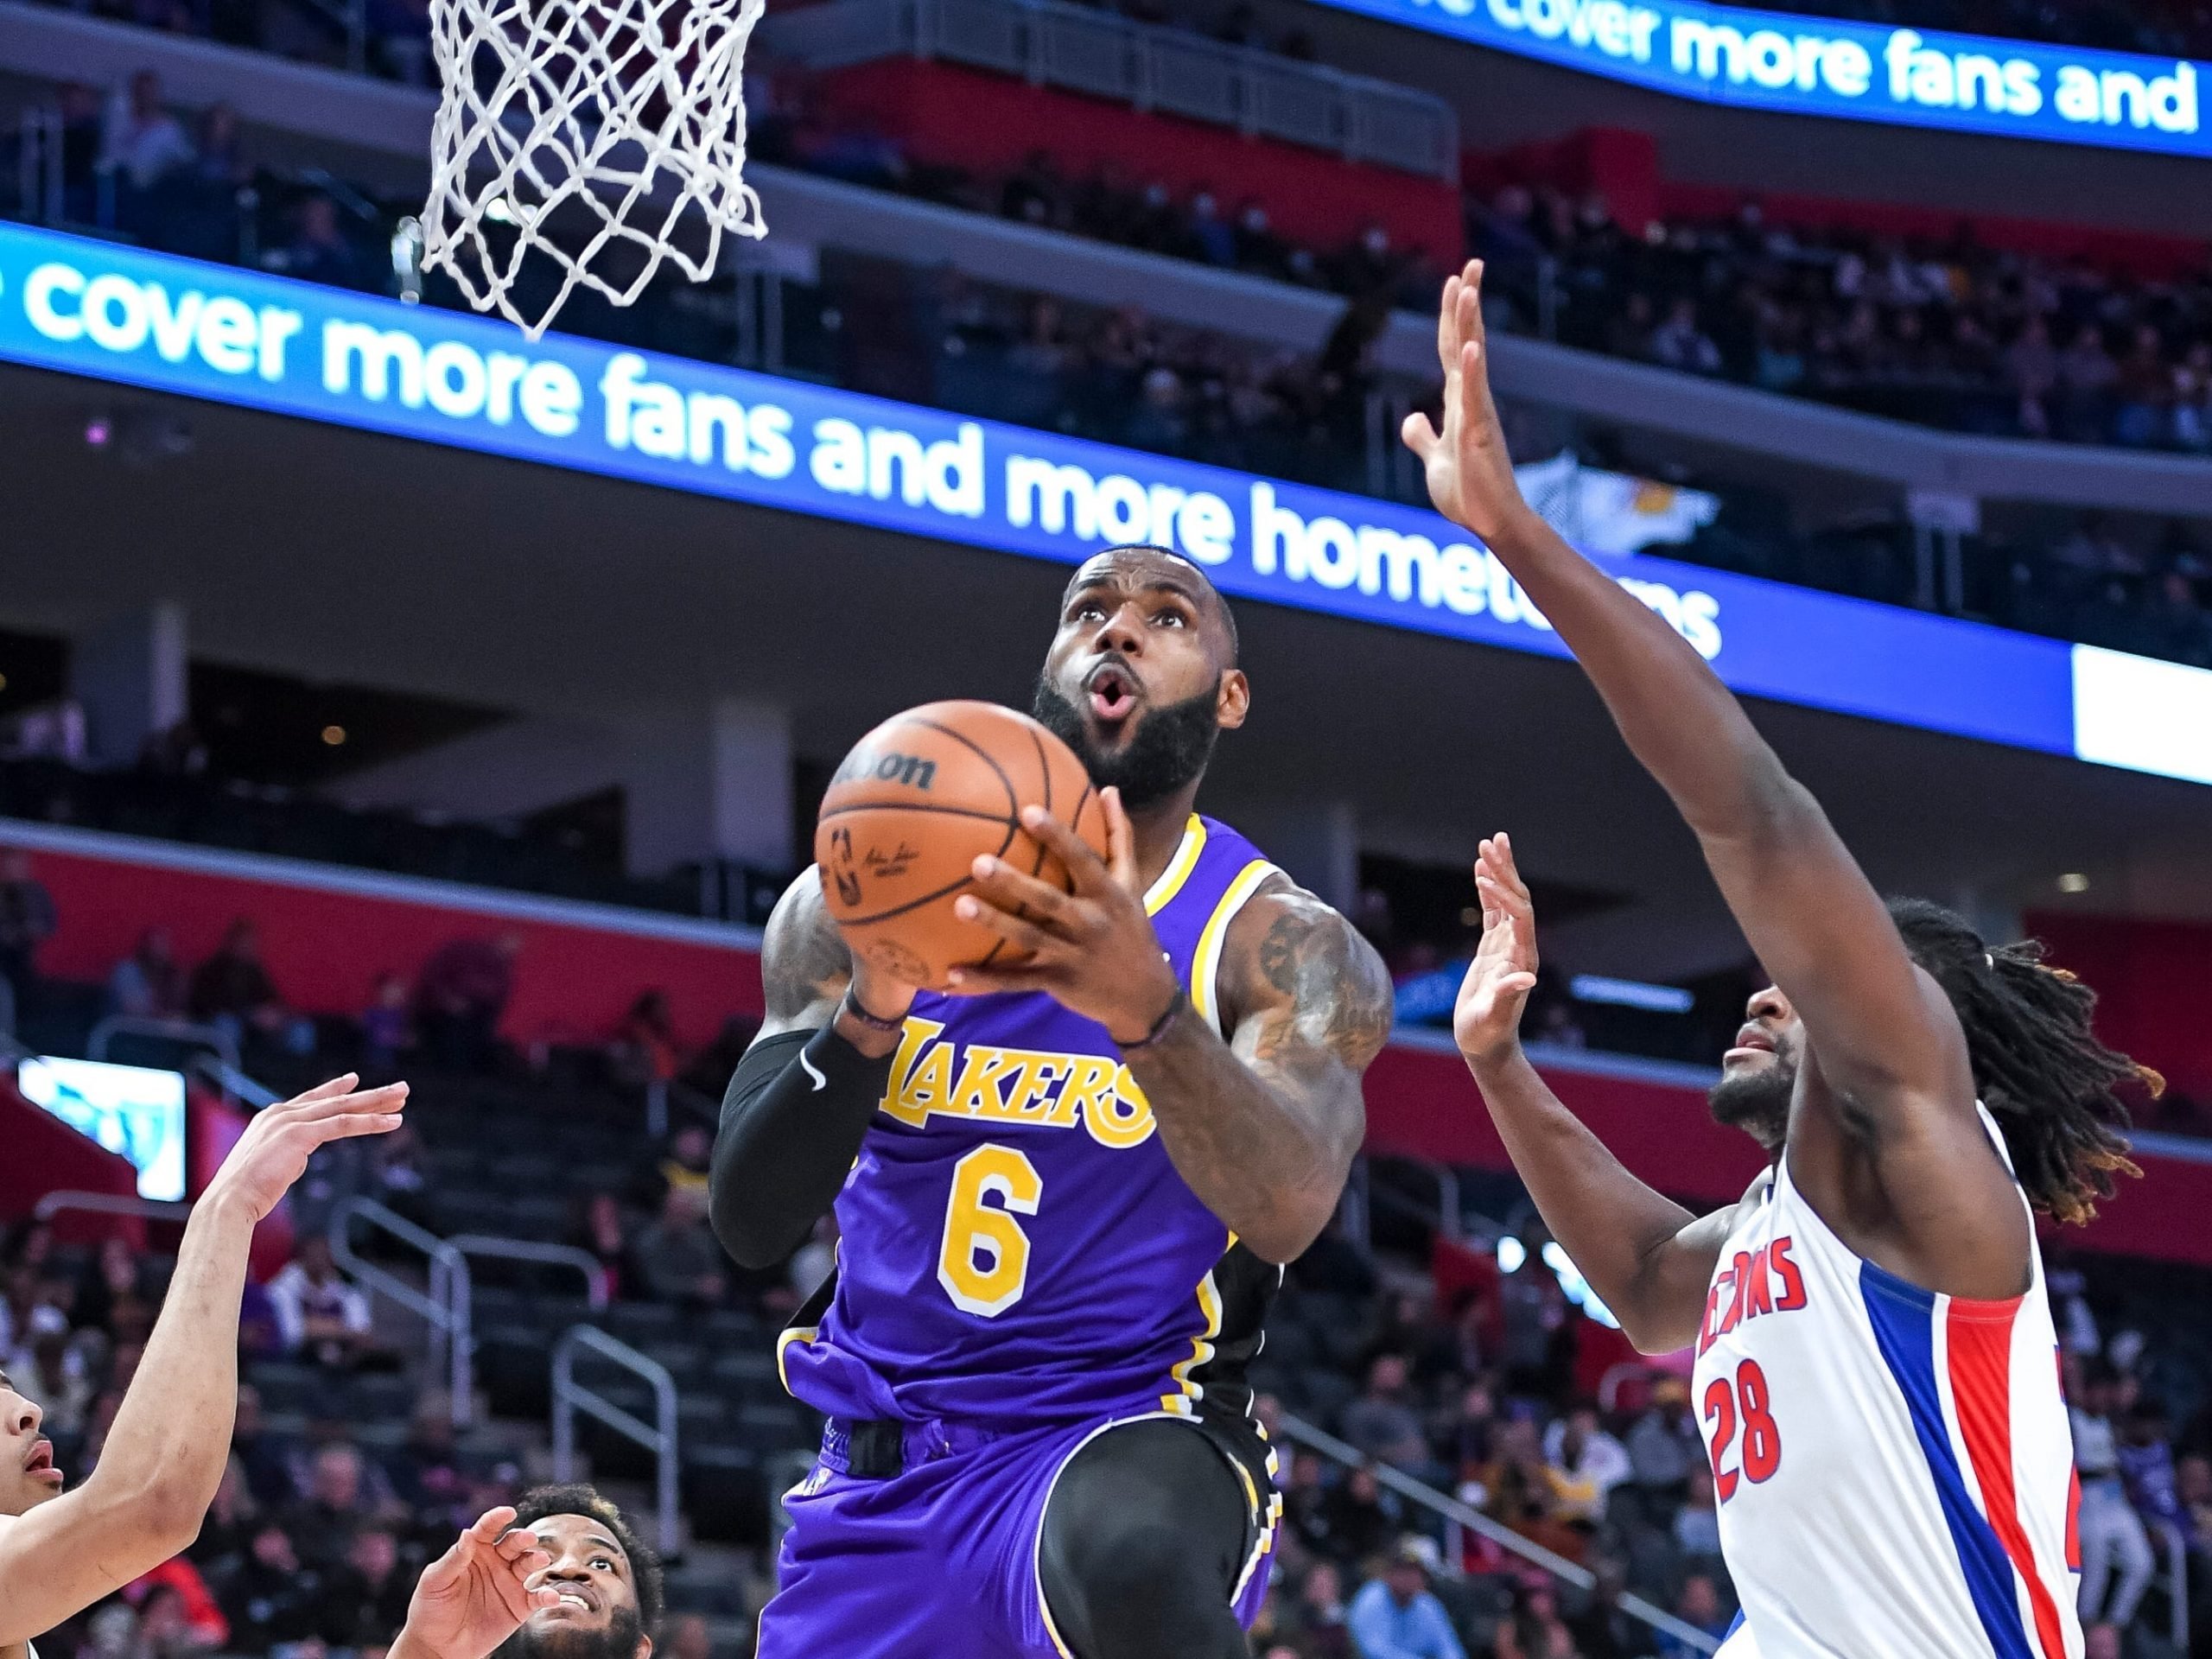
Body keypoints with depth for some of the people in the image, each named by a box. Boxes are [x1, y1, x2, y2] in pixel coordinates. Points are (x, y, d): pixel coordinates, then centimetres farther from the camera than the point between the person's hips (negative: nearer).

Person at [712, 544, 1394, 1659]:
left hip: (1130, 1437, -4)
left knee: (1129, 1561, -37)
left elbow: (1289, 1212, -24)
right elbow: (751, 1222, -5)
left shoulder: (1291, 951, -4)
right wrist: (870, 1010, -23)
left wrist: (1146, 1006, -42)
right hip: (880, 1480, 4)